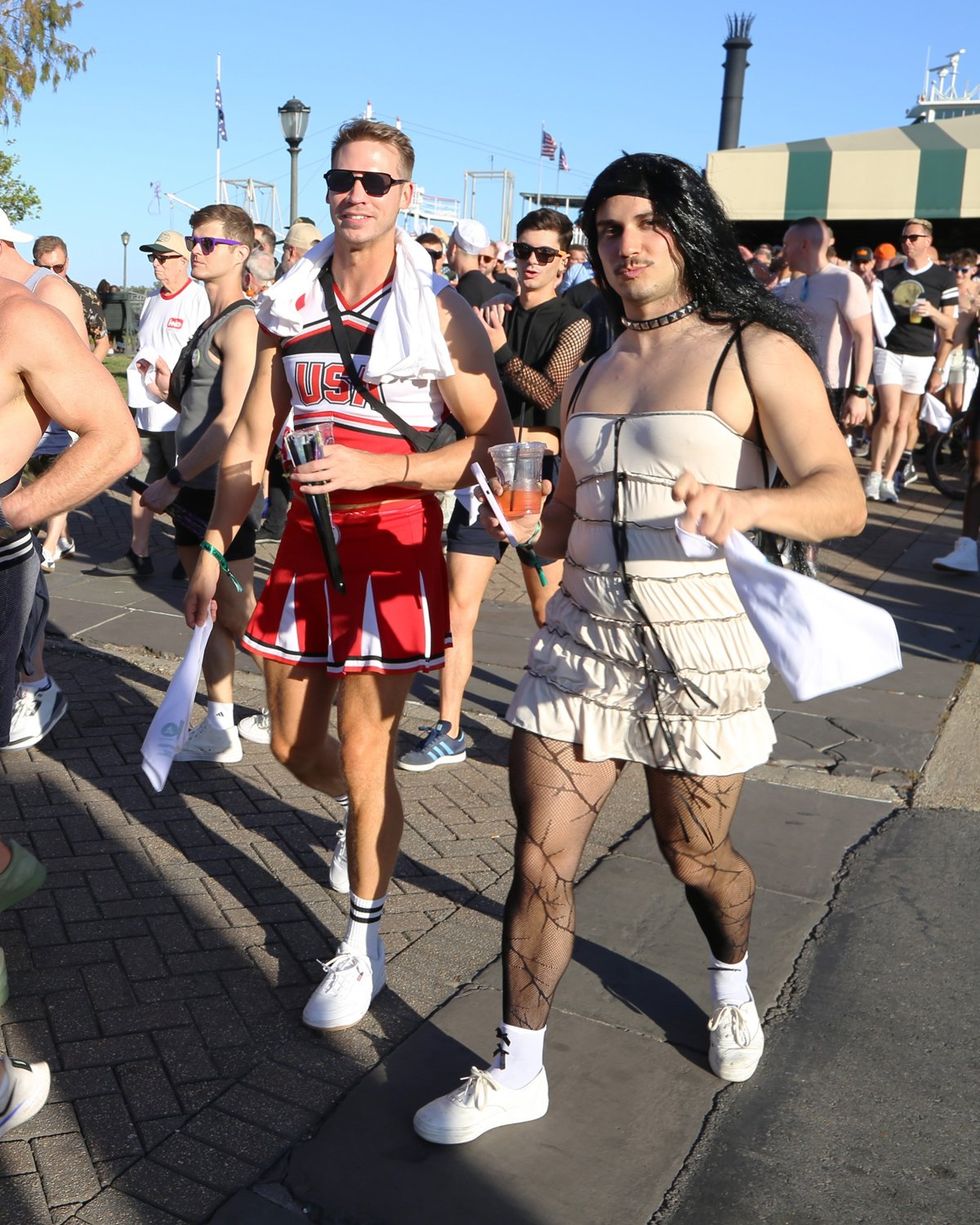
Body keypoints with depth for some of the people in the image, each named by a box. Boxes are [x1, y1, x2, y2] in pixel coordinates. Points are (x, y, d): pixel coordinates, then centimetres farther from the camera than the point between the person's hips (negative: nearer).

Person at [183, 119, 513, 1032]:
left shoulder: (440, 315, -7)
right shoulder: (288, 306, 6)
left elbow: (495, 444, -9)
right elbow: (251, 439, 10)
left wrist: (377, 467, -21)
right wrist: (213, 551, 8)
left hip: (391, 547, -5)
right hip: (304, 543, 5)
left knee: (365, 759, 0)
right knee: (293, 745, 15)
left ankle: (363, 941, 21)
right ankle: (366, 823, 49)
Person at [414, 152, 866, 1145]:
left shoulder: (757, 353, -6)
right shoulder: (589, 374, 12)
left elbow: (842, 499, -16)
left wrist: (743, 503, -35)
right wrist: (528, 526, -4)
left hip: (700, 645, -4)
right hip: (584, 634, 4)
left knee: (694, 853, 12)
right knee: (541, 854, 1)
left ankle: (732, 985, 46)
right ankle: (516, 1072, 18)